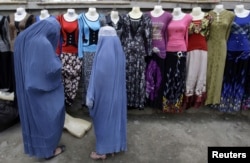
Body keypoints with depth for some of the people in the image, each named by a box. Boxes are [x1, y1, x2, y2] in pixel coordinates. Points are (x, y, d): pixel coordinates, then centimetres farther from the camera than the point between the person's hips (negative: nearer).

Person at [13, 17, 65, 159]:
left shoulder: (22, 38, 2)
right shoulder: (44, 43, -26)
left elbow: (21, 62, 12)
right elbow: (52, 69, -24)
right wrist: (57, 60, -6)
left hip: (27, 87, 9)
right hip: (42, 89, -9)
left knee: (31, 114, 22)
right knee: (47, 116, 9)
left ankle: (34, 145, 42)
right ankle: (48, 149, 25)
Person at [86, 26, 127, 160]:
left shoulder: (102, 54, -21)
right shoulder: (120, 53, -1)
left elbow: (96, 78, -19)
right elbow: (121, 76, 8)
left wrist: (90, 96, -10)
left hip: (103, 93, -6)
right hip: (117, 93, 7)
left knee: (103, 119, 8)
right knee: (116, 116, 19)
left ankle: (102, 150, 23)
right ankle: (116, 145, 35)